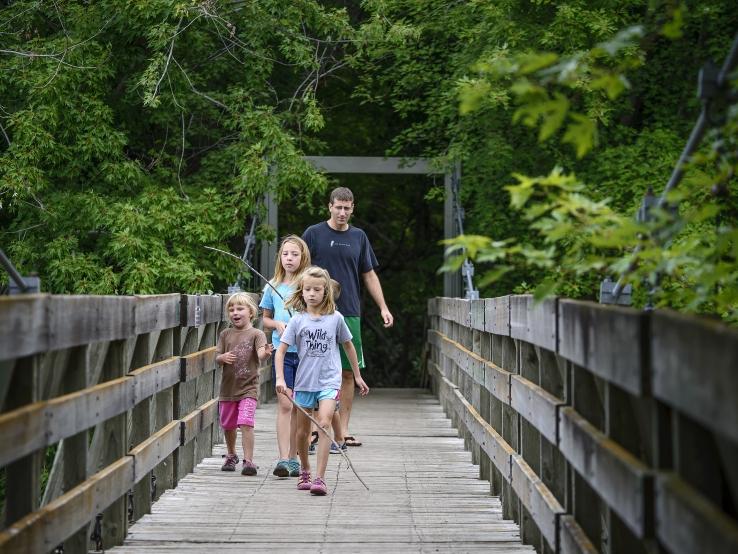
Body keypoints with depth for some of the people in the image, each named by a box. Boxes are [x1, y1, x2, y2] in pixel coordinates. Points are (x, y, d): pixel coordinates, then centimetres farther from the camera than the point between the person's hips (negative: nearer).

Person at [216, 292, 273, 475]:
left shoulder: (256, 334, -5)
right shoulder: (226, 334, 7)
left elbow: (261, 354, -21)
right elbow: (217, 356, 6)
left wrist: (266, 353, -45)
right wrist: (223, 357, -17)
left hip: (248, 387, -5)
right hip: (228, 387, 5)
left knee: (246, 424, -17)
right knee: (228, 425, 17)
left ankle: (248, 461, -13)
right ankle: (231, 456, 38)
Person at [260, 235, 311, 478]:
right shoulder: (273, 287, 7)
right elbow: (265, 319, 17)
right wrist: (277, 324, -4)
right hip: (282, 350, 0)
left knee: (298, 407, 6)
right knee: (284, 404, -9)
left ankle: (293, 458, 15)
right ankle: (283, 459, -12)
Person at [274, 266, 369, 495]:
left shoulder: (335, 318, 1)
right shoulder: (298, 320, -1)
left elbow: (348, 346, 14)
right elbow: (281, 350, -2)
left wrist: (357, 376, 19)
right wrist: (280, 378, -15)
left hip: (329, 381, -2)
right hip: (304, 382, 2)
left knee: (324, 423, -20)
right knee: (302, 431, 11)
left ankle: (319, 478, -22)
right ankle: (305, 472, 35)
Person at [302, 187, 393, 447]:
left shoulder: (359, 237, 12)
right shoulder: (314, 233, 2)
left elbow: (369, 275, 16)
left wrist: (383, 307, 9)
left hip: (350, 314, 3)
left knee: (348, 372, 3)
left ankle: (343, 430, 8)